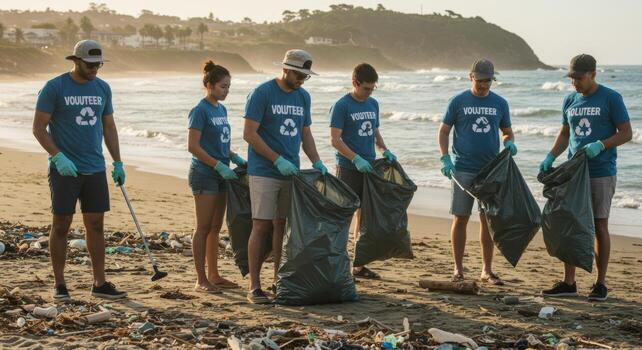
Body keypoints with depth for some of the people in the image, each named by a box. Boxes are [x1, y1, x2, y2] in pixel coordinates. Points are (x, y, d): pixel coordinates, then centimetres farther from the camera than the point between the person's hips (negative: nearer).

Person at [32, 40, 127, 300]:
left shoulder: (102, 88, 9)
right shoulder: (54, 88, -7)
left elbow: (109, 127, 16)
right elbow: (39, 128, -8)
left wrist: (118, 163, 11)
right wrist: (58, 157, -19)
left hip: (95, 169, 5)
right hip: (64, 169, -4)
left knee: (95, 225, 5)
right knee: (61, 225, 1)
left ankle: (100, 283, 11)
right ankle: (59, 284, 10)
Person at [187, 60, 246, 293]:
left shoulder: (221, 110, 13)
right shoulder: (200, 111, -11)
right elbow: (193, 147, -16)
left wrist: (234, 157, 4)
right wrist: (220, 166, -18)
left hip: (221, 176, 8)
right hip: (204, 175, -8)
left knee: (215, 227, 12)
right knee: (203, 228, -4)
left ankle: (214, 276, 19)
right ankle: (201, 280, 0)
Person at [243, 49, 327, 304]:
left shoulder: (303, 97, 11)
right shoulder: (262, 93, -10)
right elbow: (249, 134, -12)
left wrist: (316, 162, 3)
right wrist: (278, 160, -16)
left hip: (291, 172, 6)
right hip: (264, 173, -6)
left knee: (282, 226, 9)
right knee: (261, 226, -7)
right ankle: (254, 287, -4)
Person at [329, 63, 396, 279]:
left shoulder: (373, 104, 13)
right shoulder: (341, 106, -9)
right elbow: (335, 140, -13)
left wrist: (385, 150, 4)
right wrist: (356, 159, -20)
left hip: (369, 168, 7)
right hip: (348, 169, -7)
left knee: (364, 215, 10)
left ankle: (359, 265, 17)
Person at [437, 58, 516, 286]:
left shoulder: (500, 104, 8)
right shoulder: (458, 102, 1)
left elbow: (507, 132, 16)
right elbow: (444, 131, 3)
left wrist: (509, 144, -7)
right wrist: (445, 159, -9)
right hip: (463, 170, -2)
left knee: (488, 220, 5)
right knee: (460, 219, 0)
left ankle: (487, 270, 14)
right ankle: (458, 270, 9)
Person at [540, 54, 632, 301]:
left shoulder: (611, 99, -6)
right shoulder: (570, 101, 11)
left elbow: (626, 133, -6)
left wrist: (600, 145, -21)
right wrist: (550, 157, 5)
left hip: (601, 173, -5)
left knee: (599, 226, 0)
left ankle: (600, 284, 8)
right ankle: (568, 283, 11)